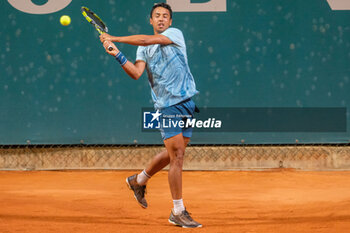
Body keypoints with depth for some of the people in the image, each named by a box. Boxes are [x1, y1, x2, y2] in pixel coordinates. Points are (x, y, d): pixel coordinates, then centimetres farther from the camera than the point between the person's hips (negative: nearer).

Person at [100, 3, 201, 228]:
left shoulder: (175, 34, 2)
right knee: (177, 155, -9)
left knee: (172, 155, 11)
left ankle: (138, 180, 37)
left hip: (187, 103, 2)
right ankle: (178, 212, -3)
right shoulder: (144, 49, 8)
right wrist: (118, 55, -18)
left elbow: (147, 40, -12)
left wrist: (115, 38, -10)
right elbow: (137, 72, -7)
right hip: (168, 106, -2)